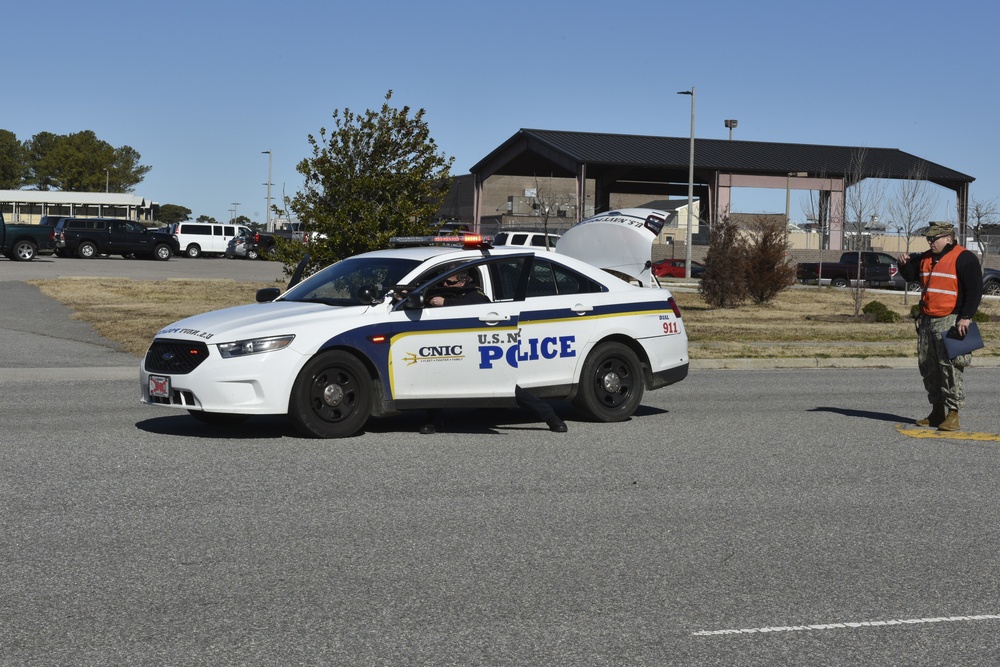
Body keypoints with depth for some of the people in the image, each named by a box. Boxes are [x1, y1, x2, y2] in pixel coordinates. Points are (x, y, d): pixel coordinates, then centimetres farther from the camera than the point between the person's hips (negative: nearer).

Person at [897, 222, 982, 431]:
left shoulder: (964, 258, -6)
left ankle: (952, 414, -13)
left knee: (950, 367, -14)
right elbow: (910, 276, 28)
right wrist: (904, 264, 5)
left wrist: (966, 317, -19)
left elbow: (975, 290, -11)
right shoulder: (925, 258, 16)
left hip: (950, 322, -8)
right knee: (928, 368, 10)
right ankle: (937, 412, 19)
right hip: (927, 320, 8)